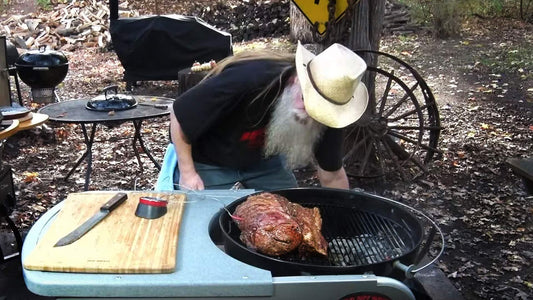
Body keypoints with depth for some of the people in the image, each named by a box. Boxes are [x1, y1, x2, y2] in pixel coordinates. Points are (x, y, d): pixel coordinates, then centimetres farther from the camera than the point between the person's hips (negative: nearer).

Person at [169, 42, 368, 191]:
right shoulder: (245, 80, -40)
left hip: (265, 159, 4)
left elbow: (332, 176, -9)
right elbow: (180, 115, -26)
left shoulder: (325, 112, -23)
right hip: (208, 160, -4)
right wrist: (187, 173, -22)